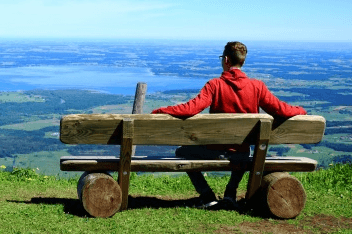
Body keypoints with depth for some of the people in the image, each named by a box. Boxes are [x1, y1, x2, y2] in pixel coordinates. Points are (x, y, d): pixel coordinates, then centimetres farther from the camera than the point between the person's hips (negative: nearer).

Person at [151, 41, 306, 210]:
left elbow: (192, 108, -24)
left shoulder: (215, 85, -15)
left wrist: (160, 111, -14)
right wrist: (300, 111, 13)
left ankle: (208, 198, 11)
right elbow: (279, 109, -8)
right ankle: (230, 195, 25)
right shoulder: (257, 86, -7)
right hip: (241, 154, 4)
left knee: (182, 152, 23)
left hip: (215, 152, -4)